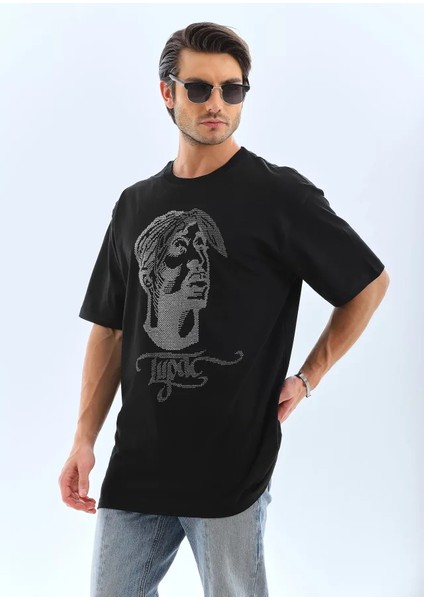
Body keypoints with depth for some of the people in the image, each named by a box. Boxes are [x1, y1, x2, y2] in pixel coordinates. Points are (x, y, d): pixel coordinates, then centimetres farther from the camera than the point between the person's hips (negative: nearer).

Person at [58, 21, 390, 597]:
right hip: (135, 463, 5)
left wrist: (307, 378, -1)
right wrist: (84, 440, 5)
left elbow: (370, 282, 2)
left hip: (231, 464, -5)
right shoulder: (136, 204, 10)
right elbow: (109, 329, 12)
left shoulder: (279, 194, -6)